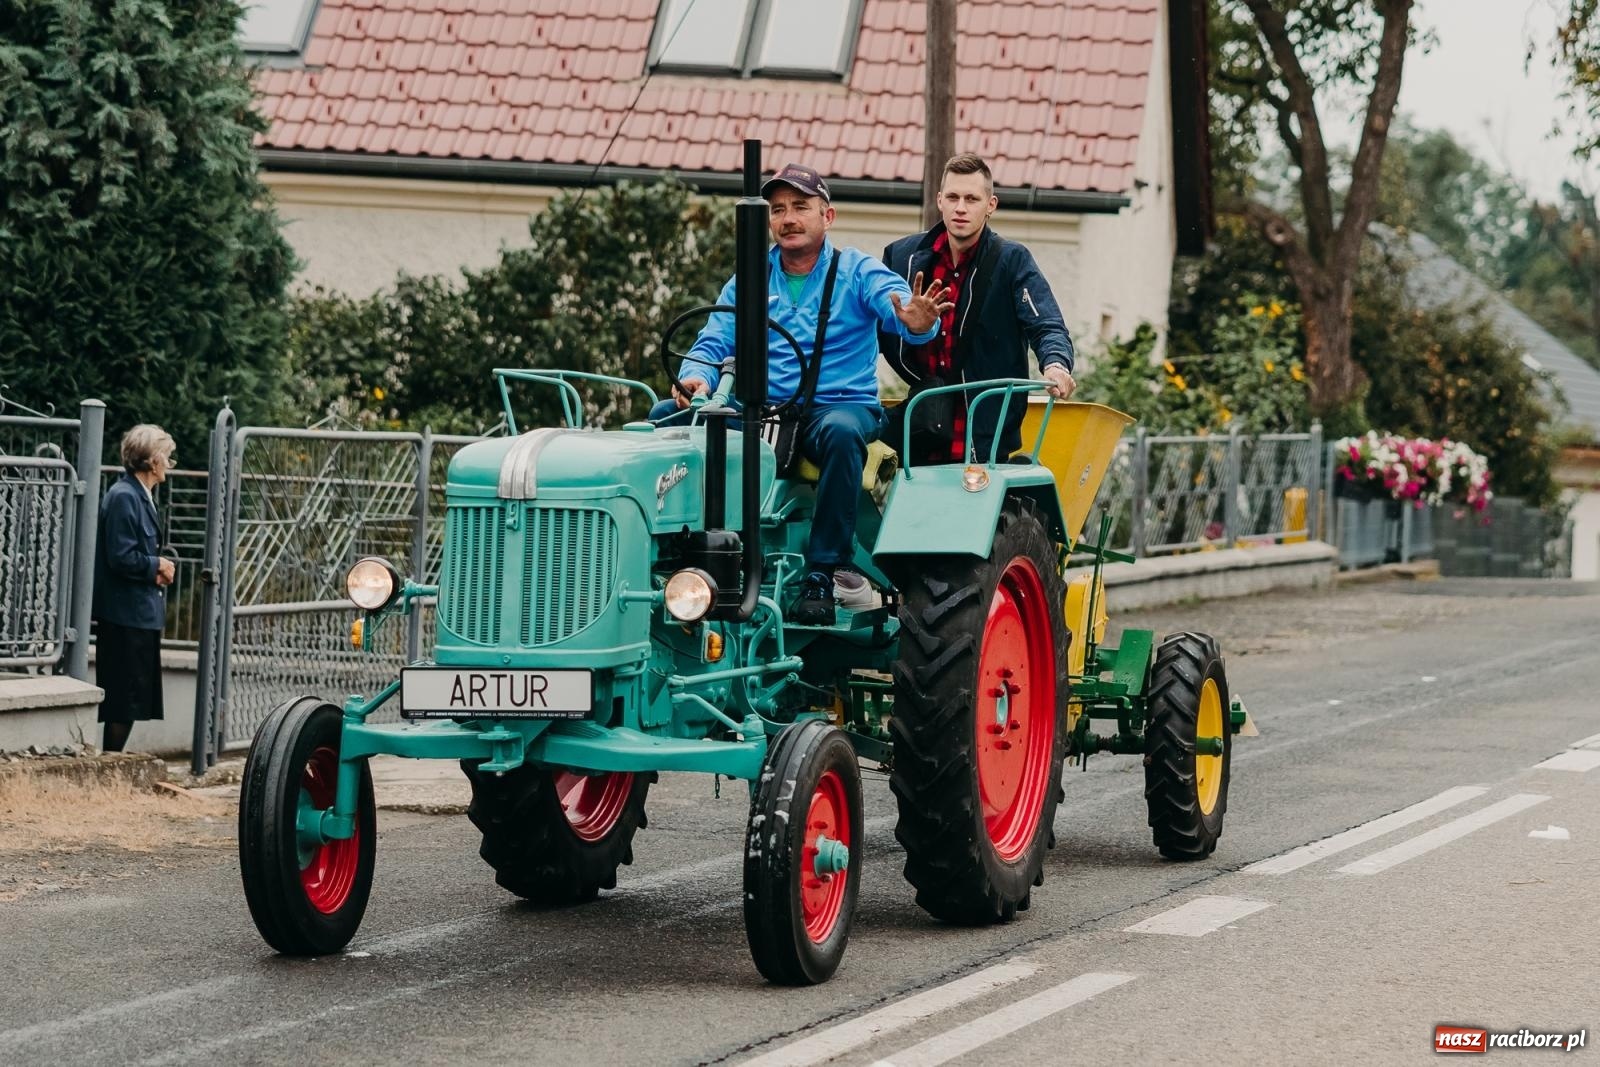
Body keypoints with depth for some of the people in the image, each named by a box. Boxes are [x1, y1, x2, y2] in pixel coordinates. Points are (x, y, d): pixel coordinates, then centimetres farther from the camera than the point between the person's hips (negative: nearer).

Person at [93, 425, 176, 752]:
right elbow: (121, 557, -22)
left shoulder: (139, 495, 14)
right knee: (125, 699, -6)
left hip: (141, 614, 10)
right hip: (126, 614, -10)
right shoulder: (124, 497, -16)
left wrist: (156, 571, 4)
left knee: (135, 697, 12)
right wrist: (157, 565, -8)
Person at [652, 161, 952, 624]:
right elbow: (713, 344, 6)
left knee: (841, 431, -40)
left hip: (842, 405, -3)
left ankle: (821, 576, -35)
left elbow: (895, 302, -17)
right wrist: (697, 378, -19)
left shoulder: (857, 271, 2)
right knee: (667, 416, -18)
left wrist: (917, 323, -43)